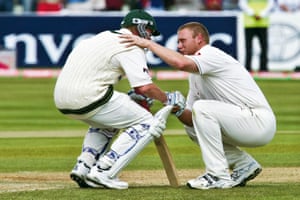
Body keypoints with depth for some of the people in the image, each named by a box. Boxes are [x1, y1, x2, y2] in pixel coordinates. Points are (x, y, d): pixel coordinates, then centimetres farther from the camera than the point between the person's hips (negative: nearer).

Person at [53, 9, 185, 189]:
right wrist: (168, 99, 6)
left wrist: (129, 97, 26)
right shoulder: (130, 47, -2)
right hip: (88, 98, -9)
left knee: (107, 122, 35)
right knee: (148, 124, 0)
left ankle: (83, 168, 14)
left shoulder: (106, 36, 25)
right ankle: (103, 172, -11)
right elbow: (145, 87, -13)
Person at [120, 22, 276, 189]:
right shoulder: (196, 75, 19)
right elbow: (192, 118, 17)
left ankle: (219, 176, -19)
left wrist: (148, 43, -23)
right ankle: (244, 165, 12)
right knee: (192, 126, 14)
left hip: (260, 120, -10)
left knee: (202, 108, -22)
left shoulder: (213, 55, -10)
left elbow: (180, 63, -31)